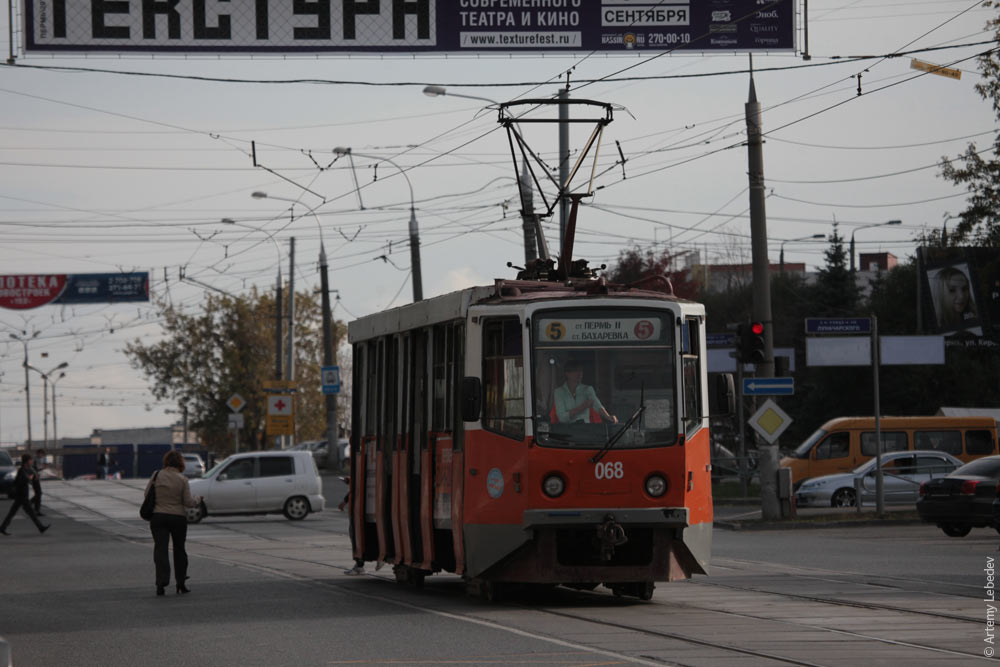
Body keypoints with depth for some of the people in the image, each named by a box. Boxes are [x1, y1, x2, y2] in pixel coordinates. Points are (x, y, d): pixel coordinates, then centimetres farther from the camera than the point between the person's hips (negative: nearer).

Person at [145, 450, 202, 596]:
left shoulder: (156, 476, -3)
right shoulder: (182, 480, -7)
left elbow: (147, 494, 5)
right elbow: (188, 502, -6)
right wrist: (198, 500, 14)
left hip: (158, 517, 0)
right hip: (178, 517, 0)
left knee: (160, 549, -3)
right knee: (179, 549, 15)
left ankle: (161, 582, -19)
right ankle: (180, 583, 20)